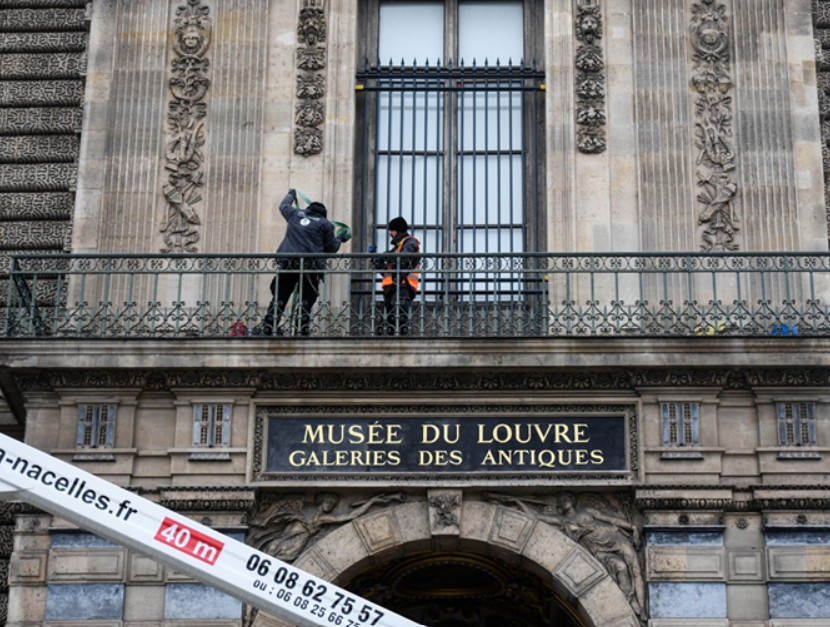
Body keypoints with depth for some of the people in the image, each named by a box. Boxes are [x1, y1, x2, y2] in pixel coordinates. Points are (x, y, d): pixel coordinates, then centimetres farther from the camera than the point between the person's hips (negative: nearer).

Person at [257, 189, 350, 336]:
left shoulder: (296, 214, 19)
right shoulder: (325, 224, 10)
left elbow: (283, 206, 41)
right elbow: (331, 248, 11)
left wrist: (290, 195, 60)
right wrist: (340, 239, 30)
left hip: (287, 262, 3)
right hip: (310, 264, -3)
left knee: (279, 297, 5)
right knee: (306, 300, 0)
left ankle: (267, 329, 2)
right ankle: (304, 331, -6)